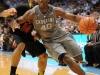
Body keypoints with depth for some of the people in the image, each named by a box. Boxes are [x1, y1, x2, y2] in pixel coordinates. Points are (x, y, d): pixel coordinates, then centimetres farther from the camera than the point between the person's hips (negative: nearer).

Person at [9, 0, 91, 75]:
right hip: (49, 40, -2)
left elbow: (74, 17, -15)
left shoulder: (55, 10, -14)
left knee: (79, 58, -1)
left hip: (61, 35, 3)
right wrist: (14, 24, -44)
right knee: (66, 59, -24)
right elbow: (13, 22, -18)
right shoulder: (32, 12, -18)